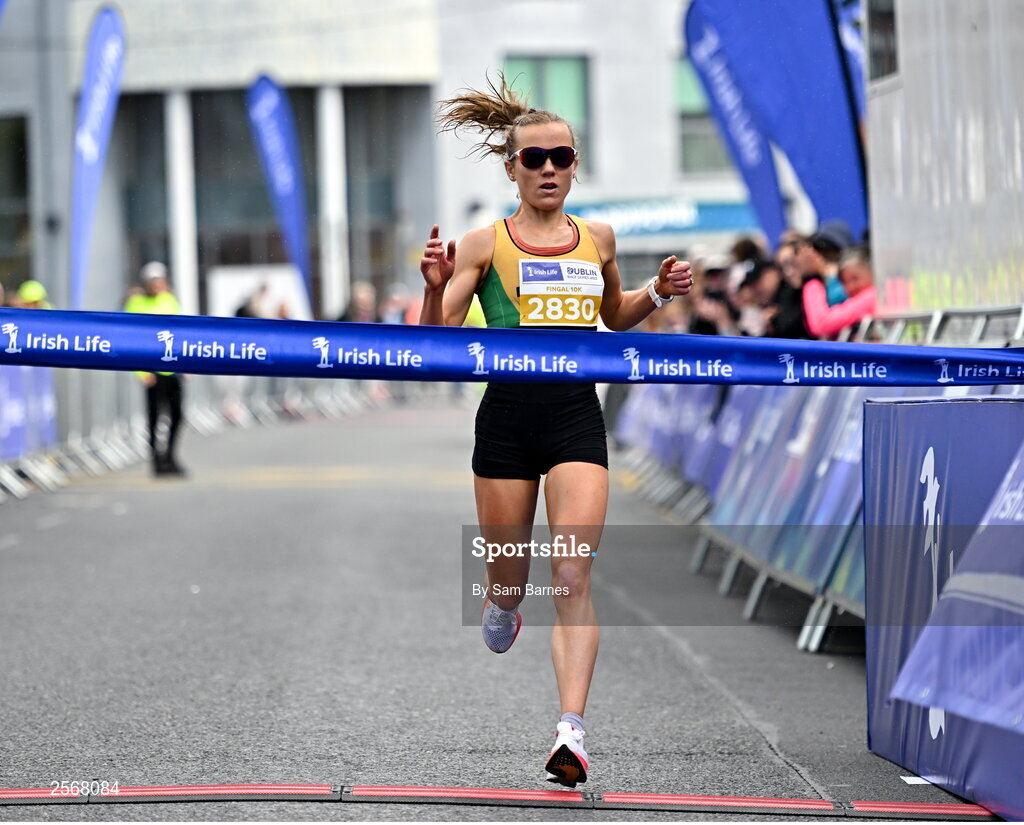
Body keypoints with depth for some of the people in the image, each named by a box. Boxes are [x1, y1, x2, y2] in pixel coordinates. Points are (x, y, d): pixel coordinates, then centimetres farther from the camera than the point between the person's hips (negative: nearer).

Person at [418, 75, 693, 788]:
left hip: (578, 415, 1)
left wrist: (657, 294, 11)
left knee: (573, 576, -13)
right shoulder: (485, 245, 1)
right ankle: (500, 612, 48)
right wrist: (436, 287, -20)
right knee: (508, 582, 9)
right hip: (507, 415, -1)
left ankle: (572, 732, -17)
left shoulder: (598, 239, 11)